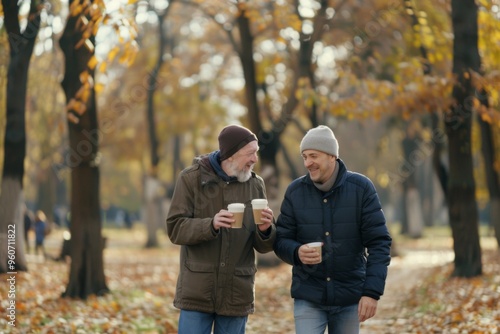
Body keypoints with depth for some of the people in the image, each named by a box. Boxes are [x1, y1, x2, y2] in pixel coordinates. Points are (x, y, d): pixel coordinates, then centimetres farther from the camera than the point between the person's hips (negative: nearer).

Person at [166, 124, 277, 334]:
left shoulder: (255, 184, 6)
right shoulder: (192, 178, -2)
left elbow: (264, 246, 7)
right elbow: (175, 229, -8)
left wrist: (265, 230, -16)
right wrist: (211, 224, -25)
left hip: (236, 295, 3)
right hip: (197, 293, -3)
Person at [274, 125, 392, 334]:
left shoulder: (361, 188, -7)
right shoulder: (295, 191, -2)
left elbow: (379, 243, -7)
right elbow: (281, 239, 3)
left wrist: (373, 291, -15)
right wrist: (297, 252, -21)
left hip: (349, 297, 0)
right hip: (308, 297, 0)